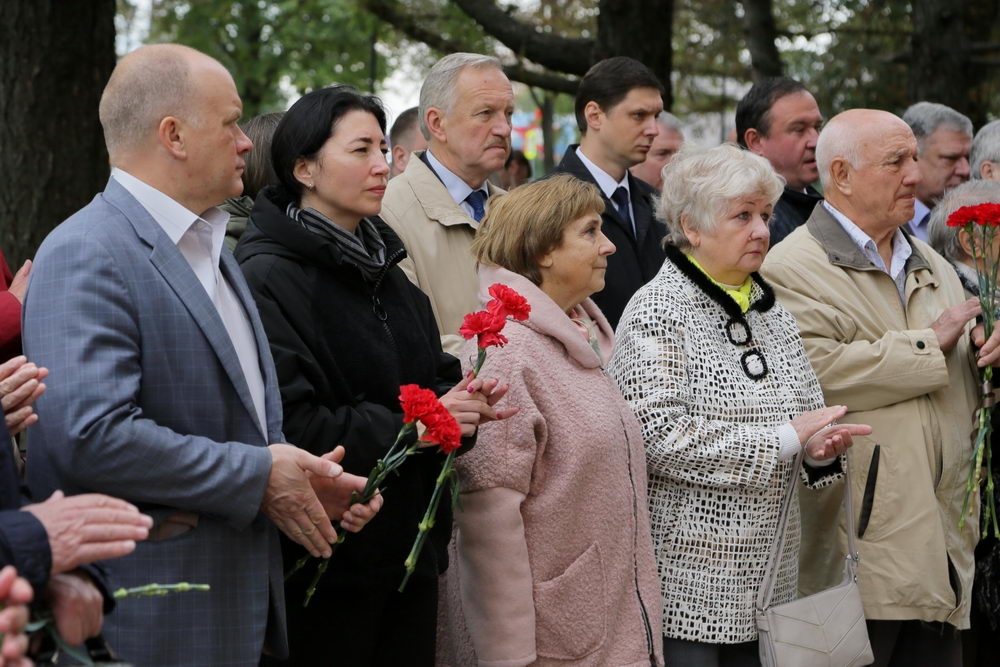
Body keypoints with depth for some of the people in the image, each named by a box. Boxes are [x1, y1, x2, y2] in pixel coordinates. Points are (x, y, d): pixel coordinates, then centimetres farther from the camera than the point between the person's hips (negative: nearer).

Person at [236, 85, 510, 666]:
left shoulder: (382, 265, 13)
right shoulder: (268, 277, -13)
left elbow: (432, 374, 20)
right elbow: (288, 428, -22)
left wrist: (461, 402, -4)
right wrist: (413, 425, -18)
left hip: (409, 550, 8)